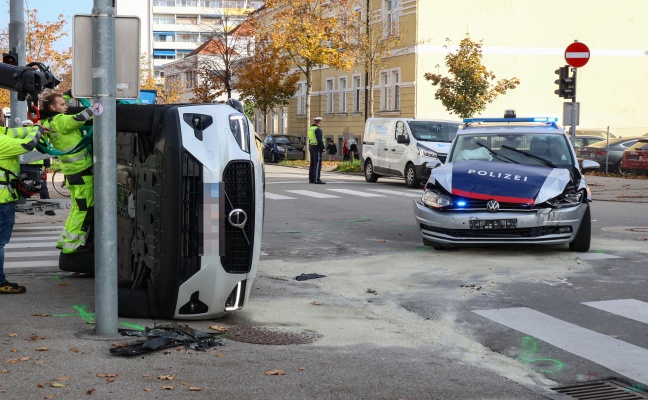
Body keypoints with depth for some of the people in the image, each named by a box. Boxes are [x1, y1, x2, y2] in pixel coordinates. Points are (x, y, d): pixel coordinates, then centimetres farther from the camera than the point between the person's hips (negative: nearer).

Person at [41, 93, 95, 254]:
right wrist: (96, 107, -13)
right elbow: (80, 118, -25)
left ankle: (65, 241, 25)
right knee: (85, 210, -2)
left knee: (78, 208, 20)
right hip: (81, 171, -9)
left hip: (73, 171, 9)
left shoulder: (50, 123, 11)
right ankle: (70, 245, 2)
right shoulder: (60, 121, -17)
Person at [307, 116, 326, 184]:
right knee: (318, 164, -10)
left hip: (311, 147, 9)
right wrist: (323, 148, -15)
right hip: (317, 148, -9)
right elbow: (319, 140, -21)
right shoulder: (318, 129, -15)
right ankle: (317, 179, -14)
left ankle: (311, 179, 11)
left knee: (312, 164, 10)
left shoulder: (310, 129, 13)